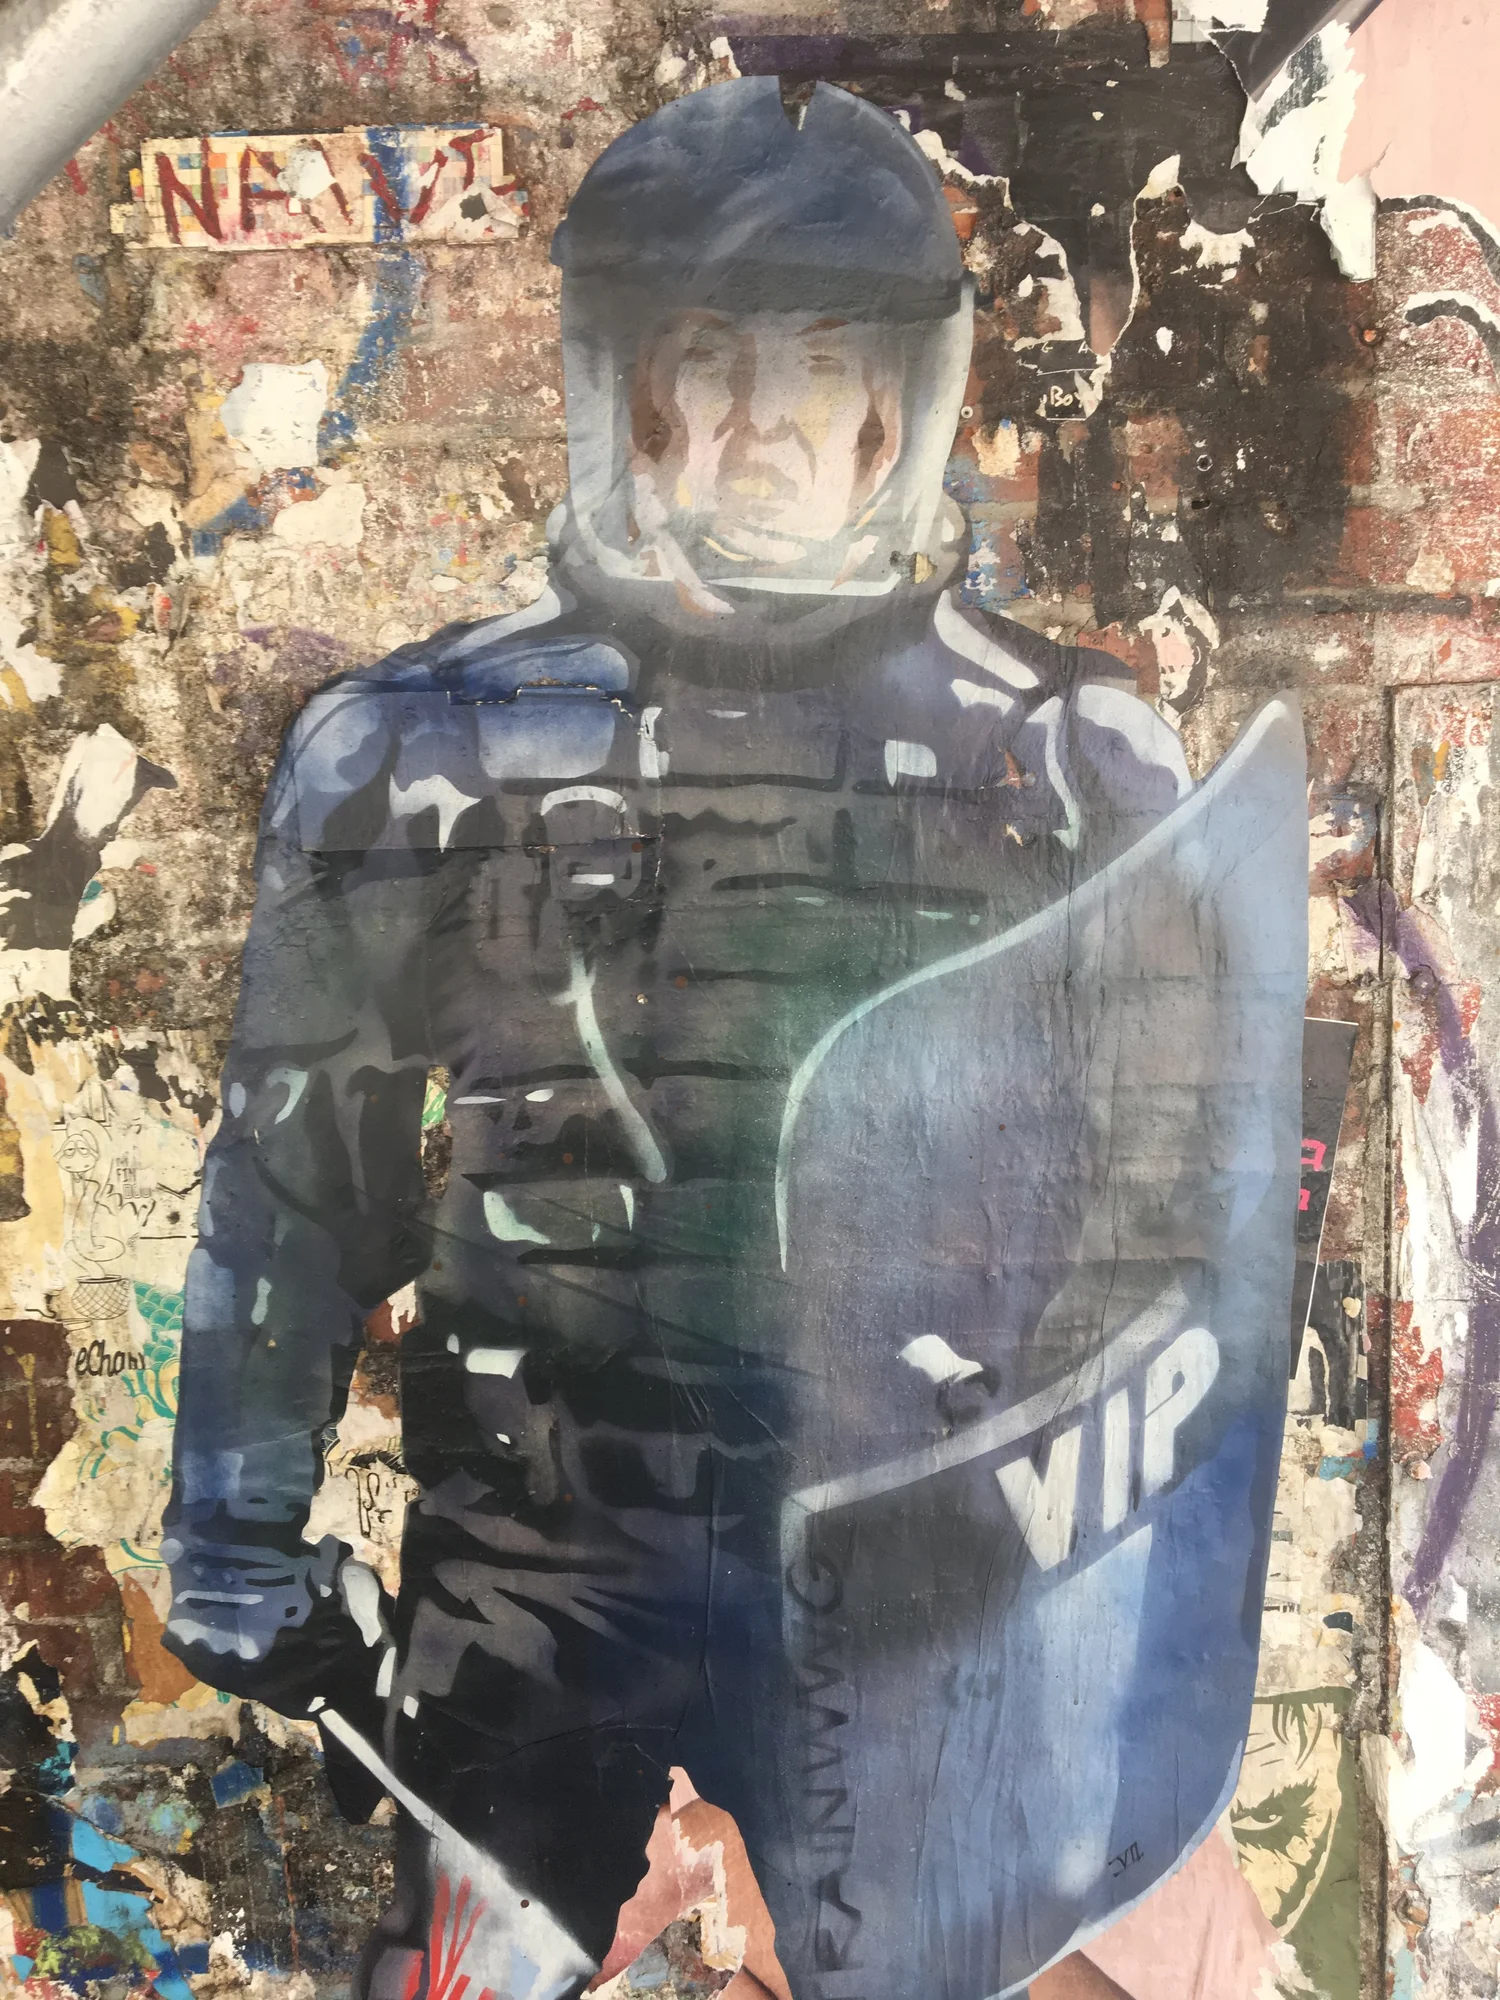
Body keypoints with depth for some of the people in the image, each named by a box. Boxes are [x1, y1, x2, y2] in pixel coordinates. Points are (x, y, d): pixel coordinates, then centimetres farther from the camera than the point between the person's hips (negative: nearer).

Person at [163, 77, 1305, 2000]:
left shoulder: (1083, 765, -1)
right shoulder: (419, 750, -2)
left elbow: (1202, 1194, 5)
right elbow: (294, 1170, 4)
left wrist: (1182, 1597, 3)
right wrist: (237, 1554, 4)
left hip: (929, 1576, 1)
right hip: (533, 1566, 0)